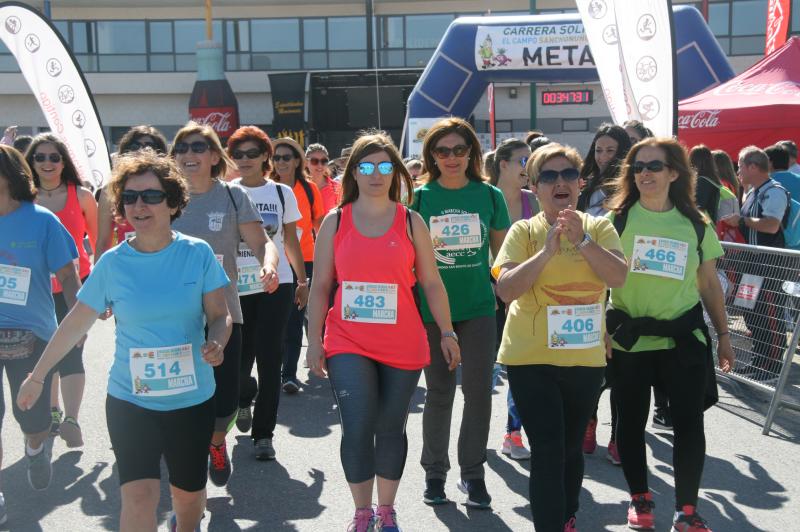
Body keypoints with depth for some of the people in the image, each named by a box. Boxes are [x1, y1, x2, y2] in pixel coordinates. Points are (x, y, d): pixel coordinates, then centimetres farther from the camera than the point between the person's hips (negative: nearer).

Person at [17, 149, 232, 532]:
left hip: (192, 399, 1)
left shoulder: (198, 254, -7)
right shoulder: (112, 263, -5)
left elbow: (220, 315, -3)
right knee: (139, 495, -13)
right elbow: (76, 323, 3)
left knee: (189, 493, 16)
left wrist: (215, 344, -25)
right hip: (130, 400, 0)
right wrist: (37, 375, 9)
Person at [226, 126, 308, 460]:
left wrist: (303, 282, 10)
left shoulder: (281, 193, 5)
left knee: (269, 360, -3)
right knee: (239, 360, 3)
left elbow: (291, 241, 11)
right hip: (236, 287, 0)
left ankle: (263, 434, 6)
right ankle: (245, 398, 39)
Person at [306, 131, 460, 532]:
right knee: (356, 429, -7)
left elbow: (431, 283, 5)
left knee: (391, 428, 10)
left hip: (402, 345, 1)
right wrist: (314, 341, 1)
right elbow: (320, 287, 5)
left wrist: (447, 333, 3)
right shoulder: (335, 221, 4)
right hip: (348, 344, 0)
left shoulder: (410, 221, 3)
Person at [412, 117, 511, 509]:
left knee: (478, 389, -1)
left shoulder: (489, 195, 1)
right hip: (432, 308, 0)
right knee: (439, 391, 8)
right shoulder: (420, 196, -1)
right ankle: (434, 472, 23)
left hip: (478, 307, 0)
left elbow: (502, 252, 9)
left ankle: (473, 473, 14)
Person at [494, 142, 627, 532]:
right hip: (531, 357, -3)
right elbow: (505, 290, -15)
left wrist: (582, 239, -23)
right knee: (547, 451, -9)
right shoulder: (524, 231, -4)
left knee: (571, 446, 17)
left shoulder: (599, 227, 3)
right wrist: (548, 250, -23)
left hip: (585, 356, 3)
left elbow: (618, 277, -12)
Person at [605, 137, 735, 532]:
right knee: (631, 421, 9)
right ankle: (639, 497, 29)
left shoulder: (696, 225, 4)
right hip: (629, 338, -1)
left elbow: (710, 285, 10)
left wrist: (724, 336, 10)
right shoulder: (618, 219, -2)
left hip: (684, 338, 1)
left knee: (689, 422, -1)